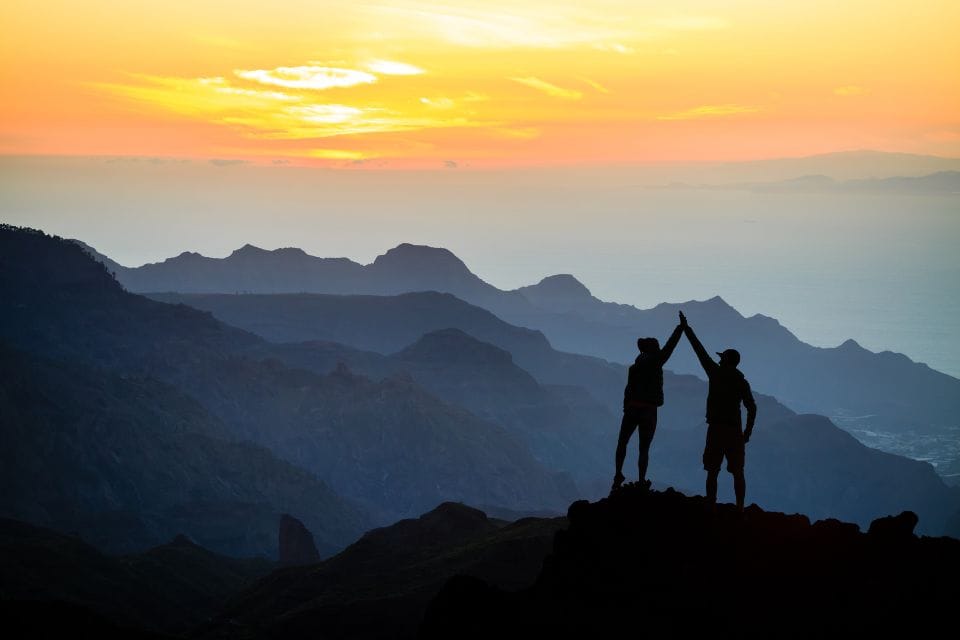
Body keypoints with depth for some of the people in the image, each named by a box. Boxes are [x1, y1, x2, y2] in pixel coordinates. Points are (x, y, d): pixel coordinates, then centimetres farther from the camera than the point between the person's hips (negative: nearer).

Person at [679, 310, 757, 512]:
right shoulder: (742, 382, 4)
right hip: (735, 431, 2)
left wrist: (686, 328, 13)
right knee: (738, 472, 5)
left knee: (712, 471, 2)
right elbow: (752, 408, -1)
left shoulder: (716, 373, -2)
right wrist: (747, 432, 7)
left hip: (716, 429, -2)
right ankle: (740, 509, 2)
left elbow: (699, 350, 5)